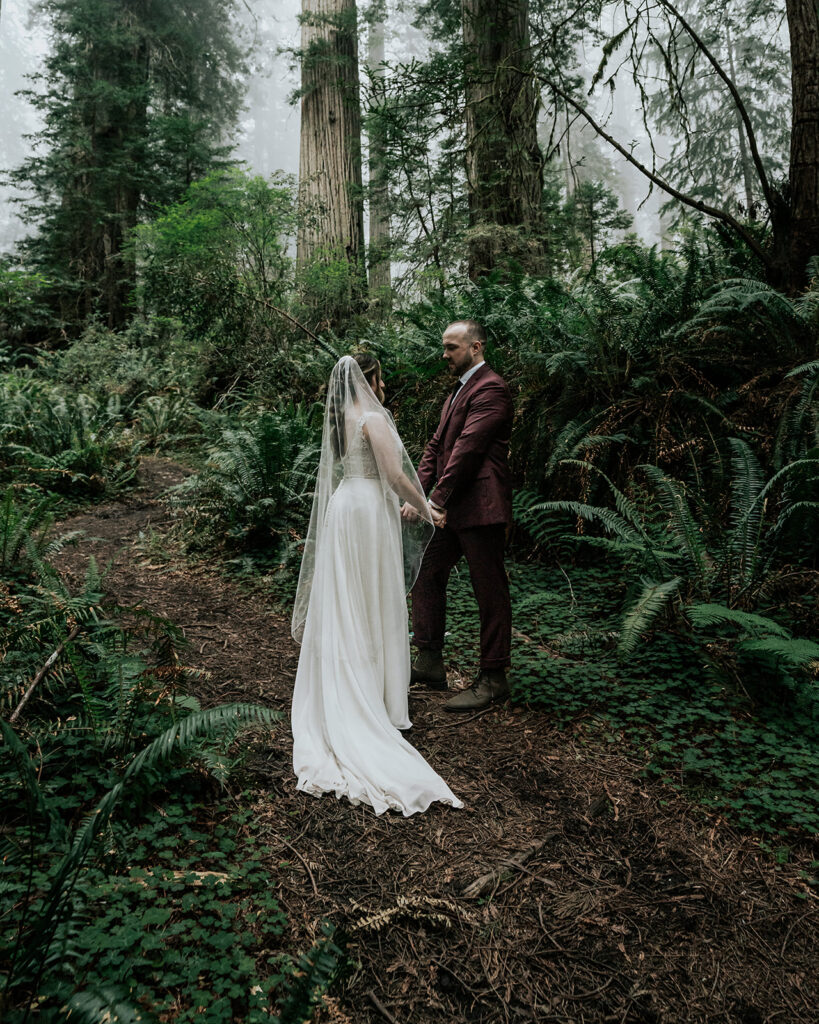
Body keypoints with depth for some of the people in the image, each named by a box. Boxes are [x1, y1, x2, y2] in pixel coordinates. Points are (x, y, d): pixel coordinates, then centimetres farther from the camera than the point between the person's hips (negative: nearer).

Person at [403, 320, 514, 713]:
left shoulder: (490, 389, -12)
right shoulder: (458, 390, 19)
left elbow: (467, 448, -20)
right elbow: (437, 445, 15)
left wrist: (435, 499, -21)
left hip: (479, 508, -10)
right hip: (450, 508, 10)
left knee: (490, 592, 1)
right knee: (426, 576, 13)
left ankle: (493, 678, 13)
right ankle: (430, 663, 25)